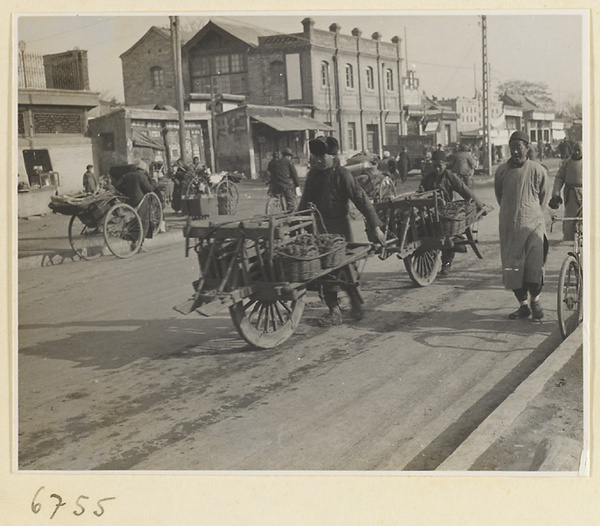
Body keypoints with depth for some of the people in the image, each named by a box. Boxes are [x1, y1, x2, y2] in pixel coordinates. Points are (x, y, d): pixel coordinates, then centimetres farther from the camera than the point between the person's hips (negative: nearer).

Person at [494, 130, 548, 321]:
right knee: (512, 267, 2)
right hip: (509, 226, 2)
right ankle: (523, 305, 15)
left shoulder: (537, 170, -2)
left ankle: (535, 300, 15)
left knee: (534, 266, -8)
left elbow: (542, 196, 13)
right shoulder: (502, 170, 2)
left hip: (533, 224, -2)